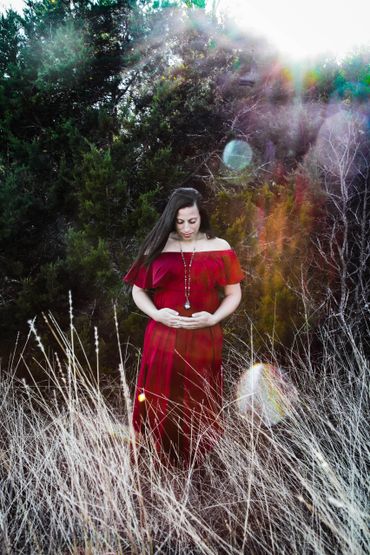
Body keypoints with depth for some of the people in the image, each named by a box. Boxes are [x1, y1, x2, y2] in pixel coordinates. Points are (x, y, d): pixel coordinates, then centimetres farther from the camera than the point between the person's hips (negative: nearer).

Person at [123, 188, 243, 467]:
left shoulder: (219, 248, 2)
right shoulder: (158, 247, 2)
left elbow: (234, 293, 6)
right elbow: (138, 290, 8)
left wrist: (213, 318, -12)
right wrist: (156, 313, -10)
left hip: (204, 340, 0)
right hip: (164, 339, 0)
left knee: (201, 409, 10)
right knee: (162, 407, 7)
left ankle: (201, 469, 31)